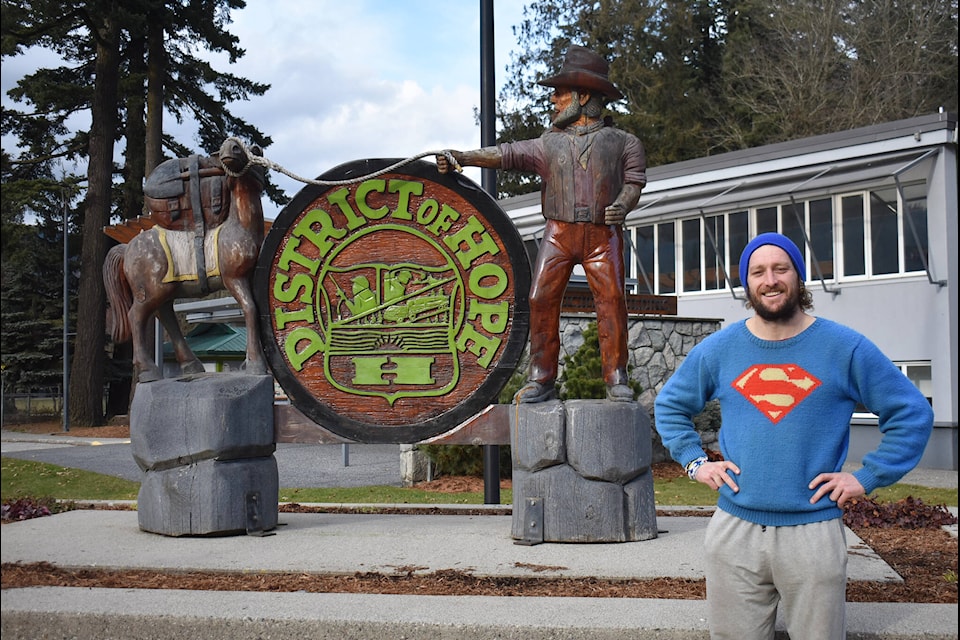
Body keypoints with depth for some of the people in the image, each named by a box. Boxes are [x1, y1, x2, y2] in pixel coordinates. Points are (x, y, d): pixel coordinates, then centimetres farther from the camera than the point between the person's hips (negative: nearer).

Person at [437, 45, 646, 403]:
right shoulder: (550, 143, 19)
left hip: (603, 234, -2)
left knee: (611, 299, -13)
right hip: (559, 231, 2)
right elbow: (505, 154, 10)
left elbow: (635, 180, 9)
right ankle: (541, 379, -4)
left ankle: (616, 378, -6)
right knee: (542, 298, -10)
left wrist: (623, 205, -13)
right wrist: (461, 157, -2)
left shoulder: (622, 142, 14)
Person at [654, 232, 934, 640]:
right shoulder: (717, 350, 5)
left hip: (813, 530, -2)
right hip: (733, 530, 2)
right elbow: (669, 404, 20)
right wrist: (695, 462, 7)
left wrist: (867, 478, -3)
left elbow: (912, 413, 3)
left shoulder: (845, 347, -2)